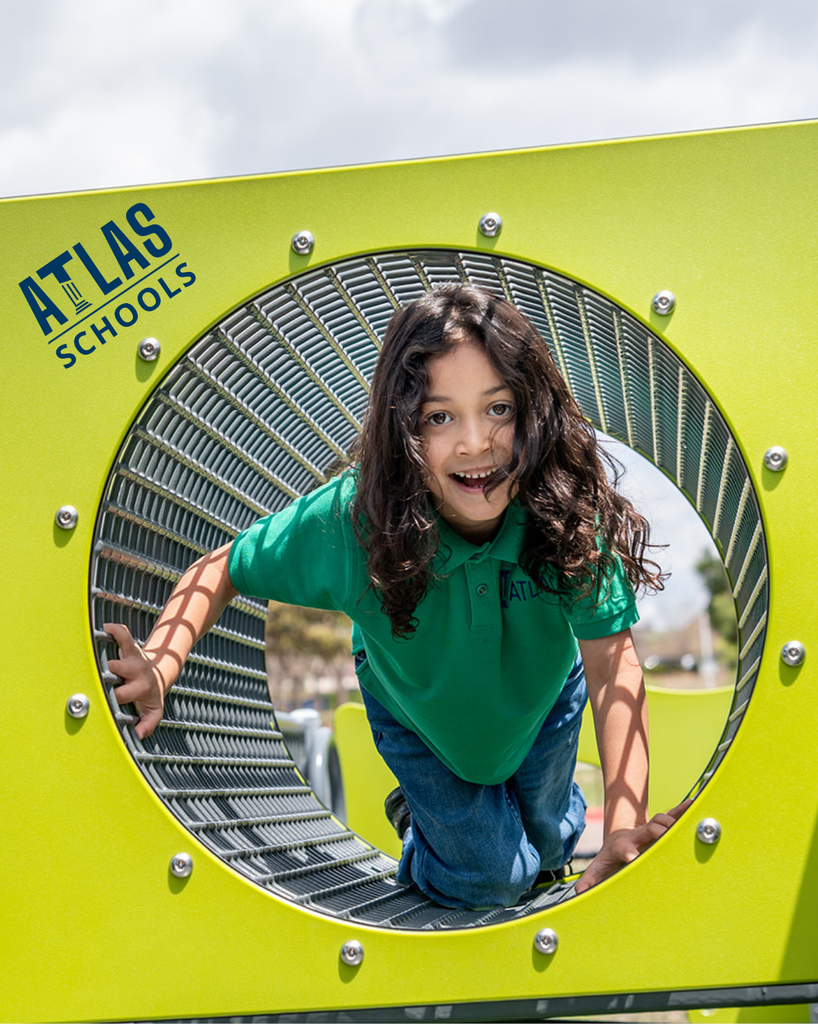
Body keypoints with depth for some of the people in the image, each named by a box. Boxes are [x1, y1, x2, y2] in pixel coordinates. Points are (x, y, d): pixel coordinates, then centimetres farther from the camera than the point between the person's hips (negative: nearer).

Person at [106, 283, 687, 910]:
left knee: (547, 840, 21)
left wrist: (625, 825, -54)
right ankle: (418, 816, 39)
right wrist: (160, 667, -46)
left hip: (541, 700, 1)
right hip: (418, 716, -1)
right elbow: (222, 571, -25)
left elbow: (611, 660, -41)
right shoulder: (350, 520, -39)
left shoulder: (573, 508, -38)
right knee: (491, 878, 7)